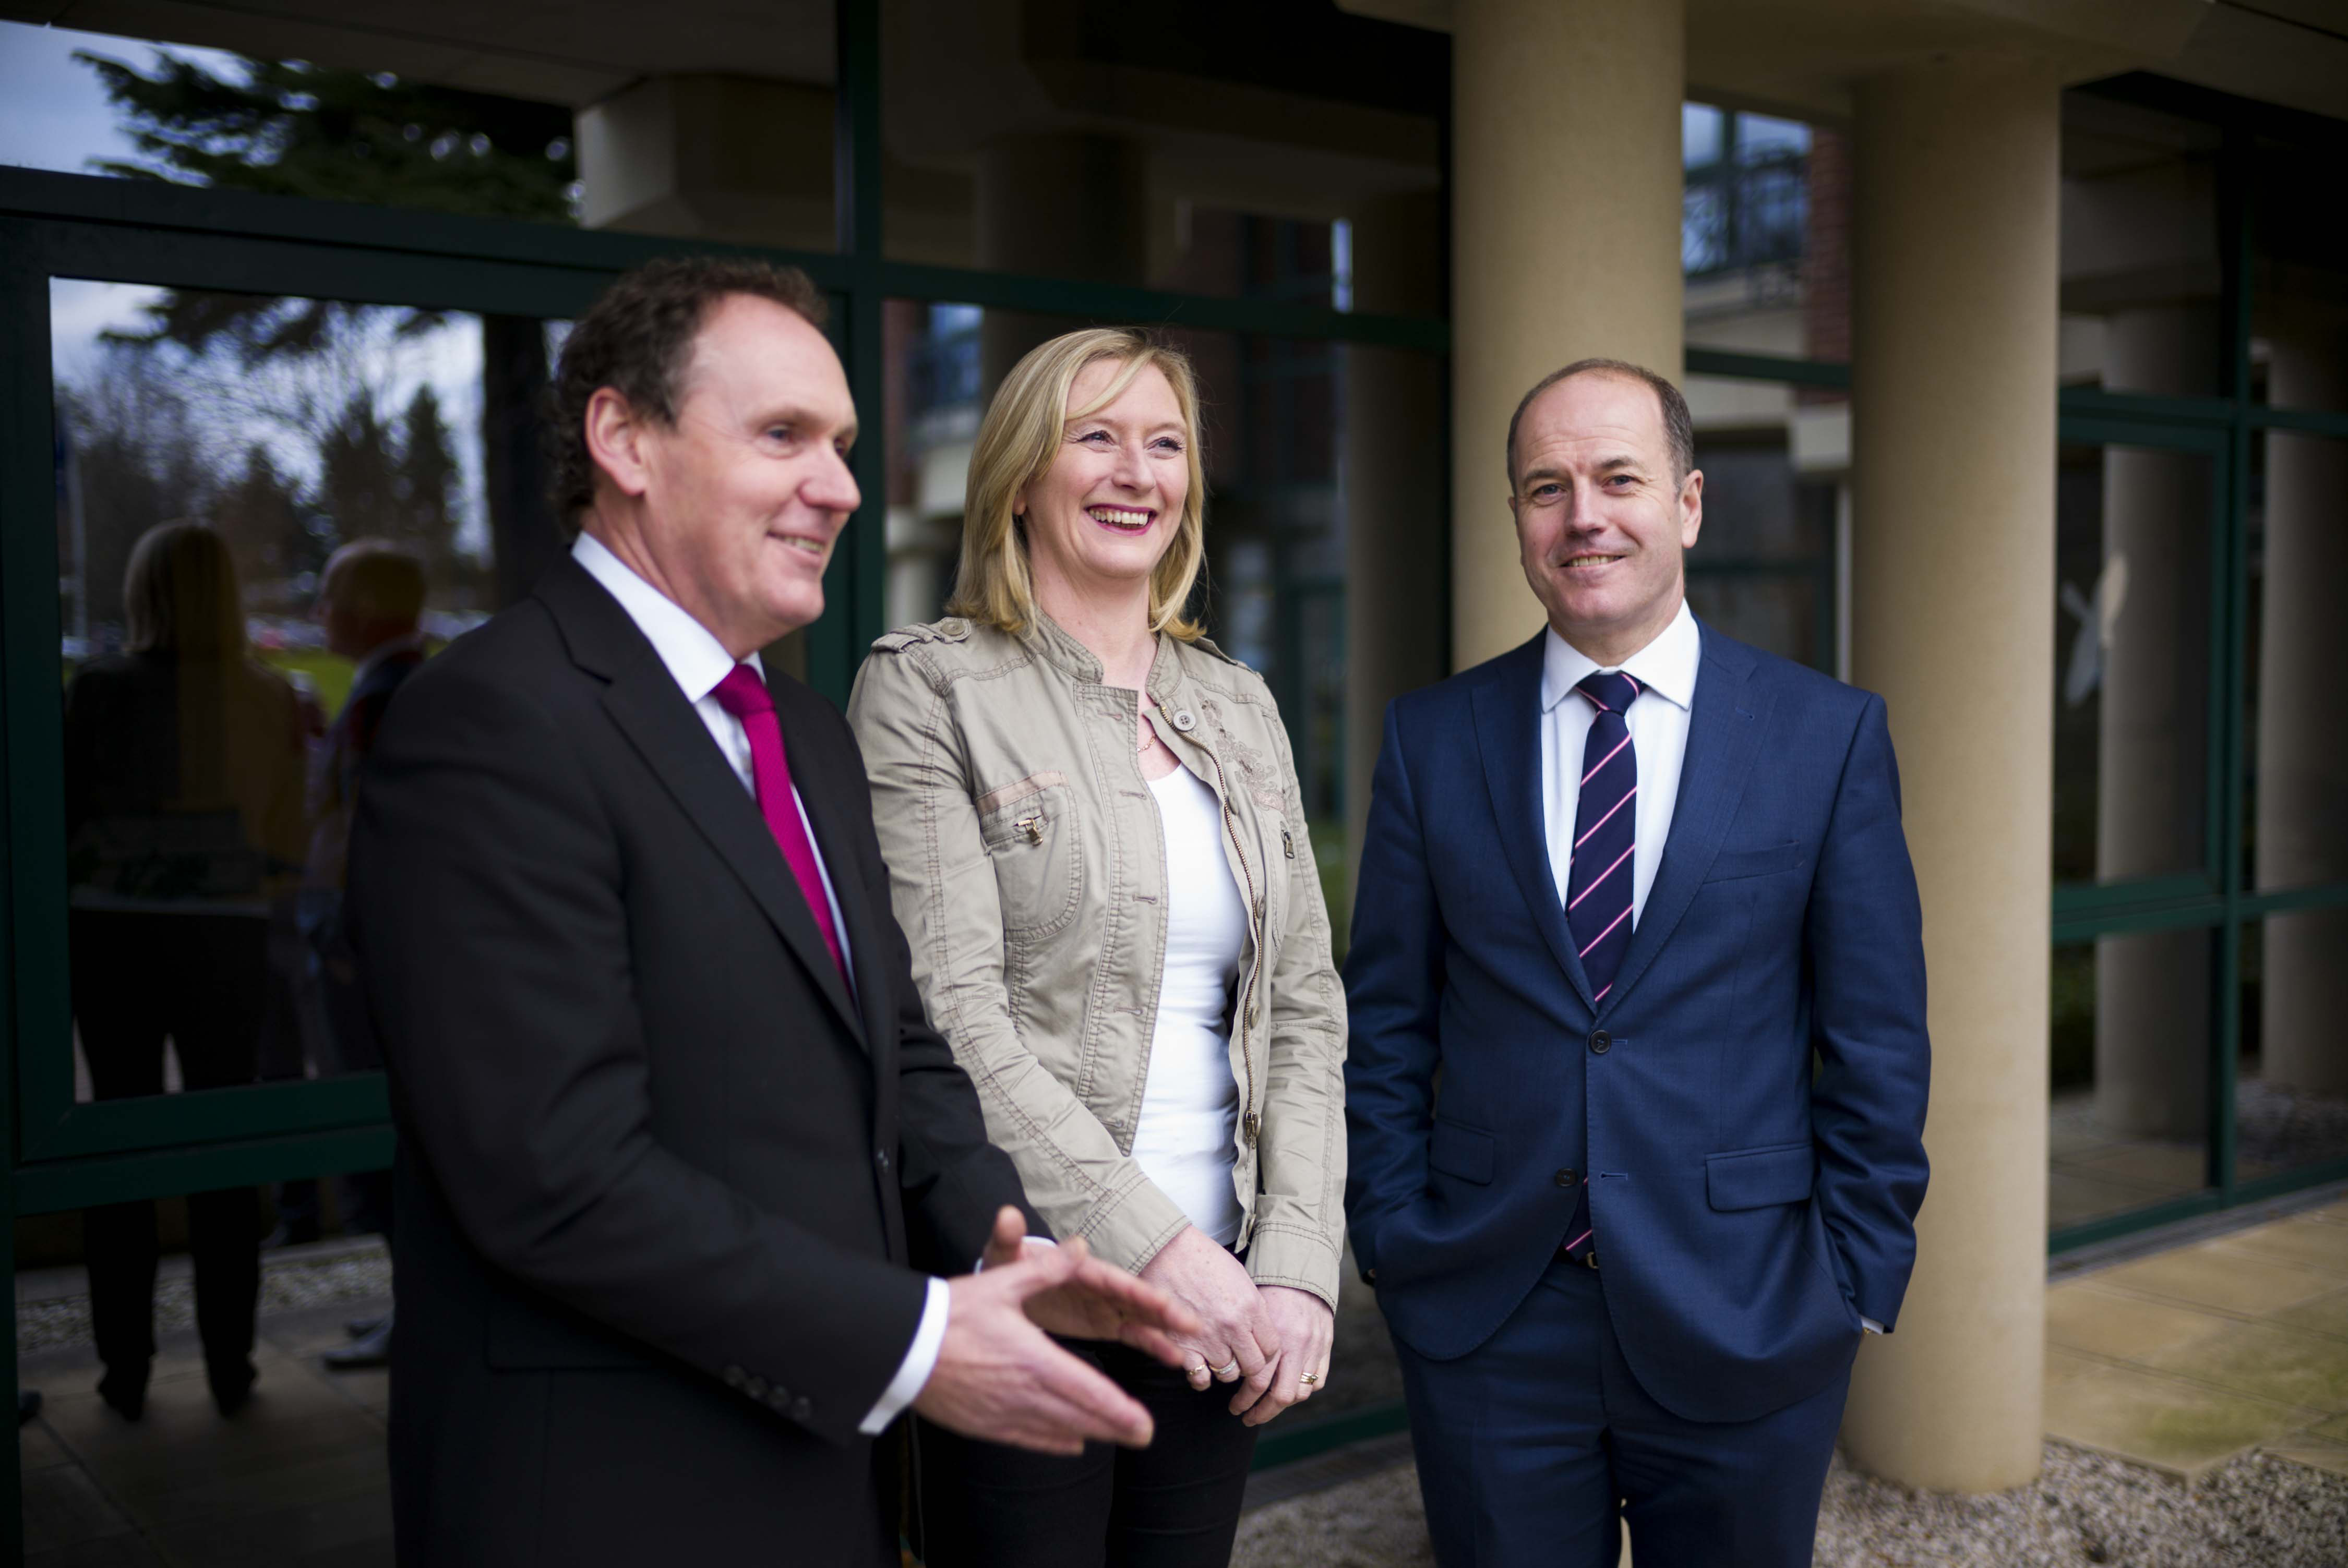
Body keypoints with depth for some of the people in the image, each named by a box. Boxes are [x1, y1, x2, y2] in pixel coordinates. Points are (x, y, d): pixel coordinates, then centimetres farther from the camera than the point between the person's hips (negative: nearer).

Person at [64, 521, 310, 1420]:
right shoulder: (270, 701, -2)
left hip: (113, 934, -1)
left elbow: (61, 815, -4)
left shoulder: (103, 691, -8)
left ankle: (126, 1371, 16)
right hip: (227, 940, 1)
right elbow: (288, 844, 2)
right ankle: (230, 1369, 14)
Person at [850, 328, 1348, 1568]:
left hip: (1225, 1298, 5)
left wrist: (1298, 1269, -3)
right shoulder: (927, 688, -5)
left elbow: (1304, 1007, 9)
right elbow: (951, 1013, -13)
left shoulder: (1238, 706, 12)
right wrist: (1154, 1245, -16)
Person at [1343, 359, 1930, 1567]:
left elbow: (1878, 1041, 0)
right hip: (1487, 1323, 1)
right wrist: (1392, 1244, 0)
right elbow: (1385, 1025, 5)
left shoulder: (1830, 734, -2)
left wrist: (1859, 1282, -2)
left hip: (1744, 1322, 0)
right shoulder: (1431, 738, 2)